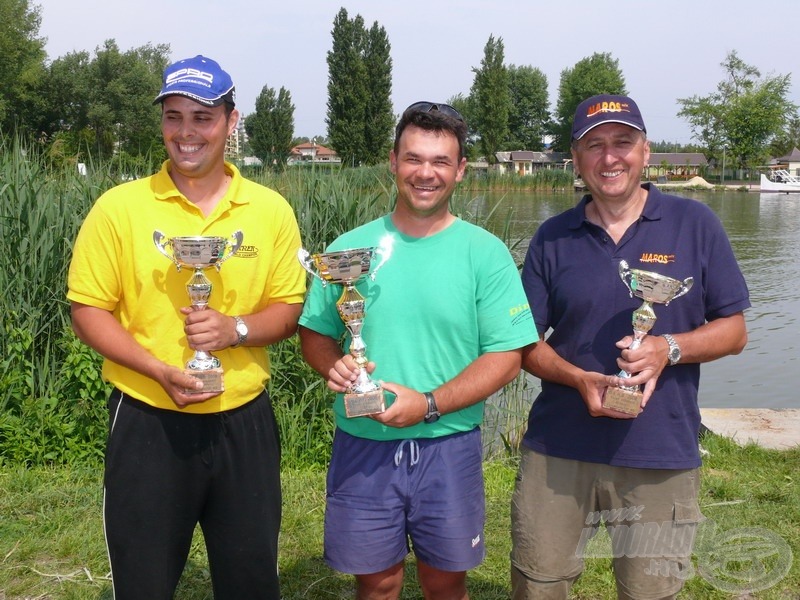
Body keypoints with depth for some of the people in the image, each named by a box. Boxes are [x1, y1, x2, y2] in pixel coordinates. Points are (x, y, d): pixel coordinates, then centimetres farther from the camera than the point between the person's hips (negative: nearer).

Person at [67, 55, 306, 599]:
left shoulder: (270, 209, 0)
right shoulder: (119, 207, -5)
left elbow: (290, 307, 4)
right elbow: (89, 310, -3)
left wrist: (236, 329, -17)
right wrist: (161, 371, -18)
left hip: (244, 421, 2)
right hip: (148, 423, -1)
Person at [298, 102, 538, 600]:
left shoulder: (485, 252, -4)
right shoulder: (352, 247, 2)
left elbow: (506, 356, -7)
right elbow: (314, 333, 9)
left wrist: (429, 404, -19)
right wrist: (332, 365, -14)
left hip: (448, 447, -1)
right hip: (363, 445, 1)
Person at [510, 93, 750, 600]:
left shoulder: (694, 224, 1)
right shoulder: (553, 238, 4)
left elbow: (734, 330, 3)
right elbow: (527, 341, 5)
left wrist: (669, 348, -17)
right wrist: (580, 380, -14)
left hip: (662, 454, -1)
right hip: (558, 449, 1)